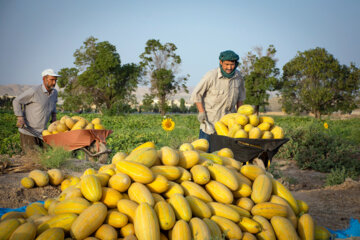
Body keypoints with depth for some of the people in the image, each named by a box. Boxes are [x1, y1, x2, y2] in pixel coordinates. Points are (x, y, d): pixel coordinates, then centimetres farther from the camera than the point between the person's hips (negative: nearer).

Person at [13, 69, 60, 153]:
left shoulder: (54, 92, 2)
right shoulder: (34, 91, -19)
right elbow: (16, 101, -10)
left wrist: (54, 115, 12)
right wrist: (20, 118, -19)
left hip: (40, 132, 7)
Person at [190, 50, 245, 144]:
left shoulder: (238, 76, -2)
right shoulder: (211, 76, -17)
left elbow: (240, 95, 15)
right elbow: (196, 94, -8)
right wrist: (201, 113, -14)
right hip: (210, 119, -4)